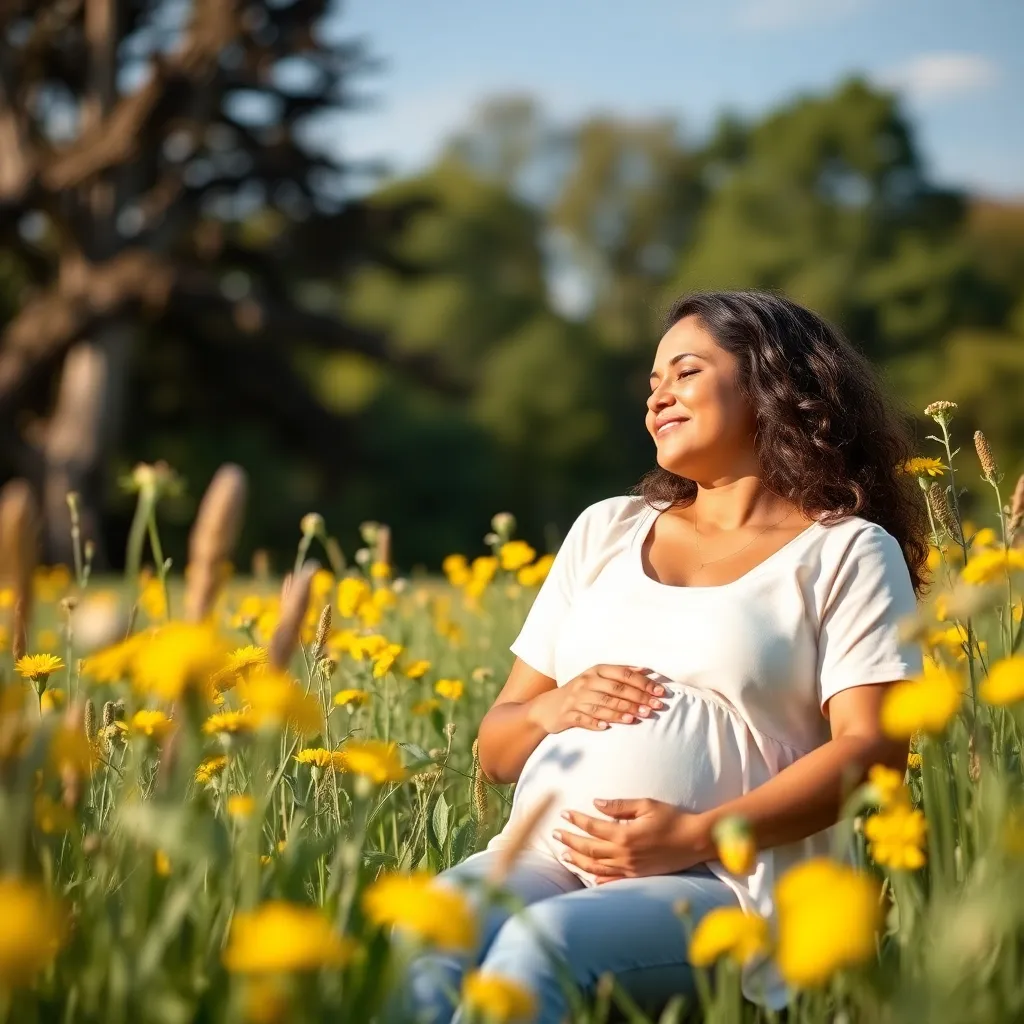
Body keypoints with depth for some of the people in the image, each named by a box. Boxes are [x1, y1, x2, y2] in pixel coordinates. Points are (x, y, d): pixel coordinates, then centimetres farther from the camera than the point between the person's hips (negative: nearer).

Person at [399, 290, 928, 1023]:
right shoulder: (605, 530, 23)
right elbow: (496, 745, 23)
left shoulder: (846, 551, 9)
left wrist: (695, 837, -17)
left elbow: (873, 751, -5)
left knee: (538, 944, -37)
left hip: (720, 881, -4)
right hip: (544, 856, 4)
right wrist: (553, 709, -1)